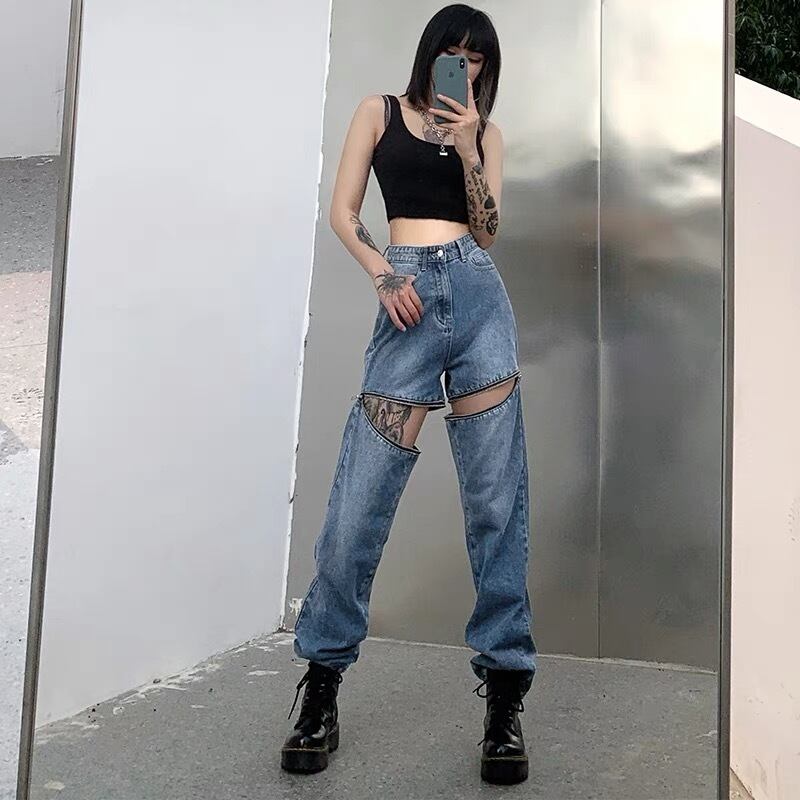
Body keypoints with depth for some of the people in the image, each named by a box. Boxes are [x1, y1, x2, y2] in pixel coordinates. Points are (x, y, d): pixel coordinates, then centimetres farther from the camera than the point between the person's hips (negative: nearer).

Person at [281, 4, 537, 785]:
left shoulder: (485, 132, 20)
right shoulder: (379, 111, 16)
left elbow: (487, 231, 9)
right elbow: (342, 210, 8)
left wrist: (466, 147, -1)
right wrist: (383, 275, -7)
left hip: (479, 296, 2)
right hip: (409, 298, -2)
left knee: (496, 499, -2)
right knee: (358, 501, -7)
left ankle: (504, 688, 6)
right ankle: (321, 681, 8)